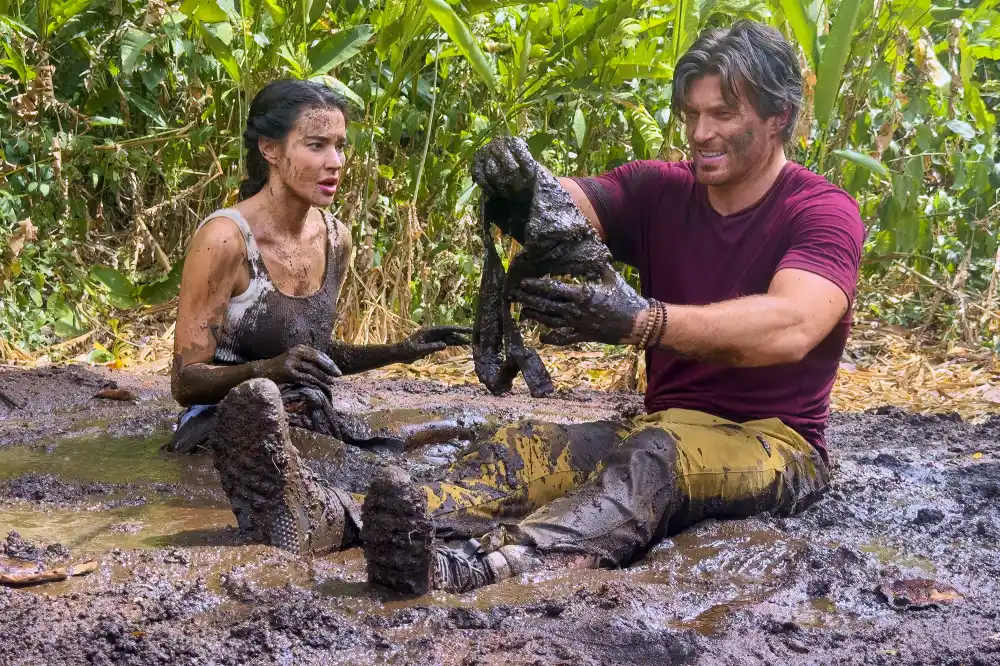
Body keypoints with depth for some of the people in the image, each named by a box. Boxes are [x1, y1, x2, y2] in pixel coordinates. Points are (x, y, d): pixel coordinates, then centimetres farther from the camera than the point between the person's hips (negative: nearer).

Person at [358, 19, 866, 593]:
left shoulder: (823, 212, -10)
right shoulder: (658, 192, 6)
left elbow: (789, 328, -31)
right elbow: (564, 205, -13)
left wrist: (640, 319, -45)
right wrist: (520, 182, -39)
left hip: (777, 442, -5)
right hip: (668, 429, 5)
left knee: (655, 455, -37)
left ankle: (472, 566, -62)